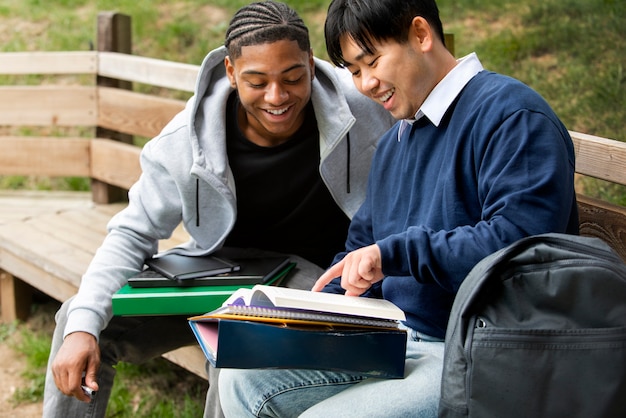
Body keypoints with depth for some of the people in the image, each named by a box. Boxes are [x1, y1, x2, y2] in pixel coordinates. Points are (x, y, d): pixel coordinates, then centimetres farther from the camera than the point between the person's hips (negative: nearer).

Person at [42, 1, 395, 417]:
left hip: (317, 276, -3)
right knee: (80, 320, -7)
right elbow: (133, 234, -11)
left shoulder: (360, 107, -21)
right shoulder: (188, 140, -17)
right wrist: (83, 326, -25)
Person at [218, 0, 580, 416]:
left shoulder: (512, 115, -12)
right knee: (243, 380, -2)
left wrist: (395, 252, -21)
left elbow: (519, 238, -26)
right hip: (390, 340, 9)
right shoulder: (393, 142, 20)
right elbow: (363, 246, 25)